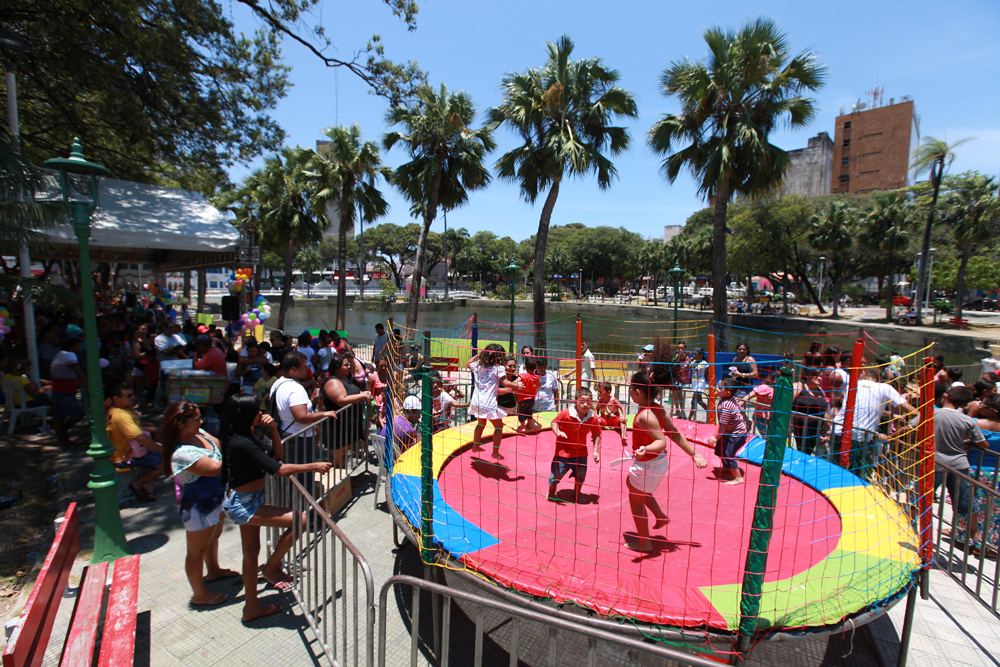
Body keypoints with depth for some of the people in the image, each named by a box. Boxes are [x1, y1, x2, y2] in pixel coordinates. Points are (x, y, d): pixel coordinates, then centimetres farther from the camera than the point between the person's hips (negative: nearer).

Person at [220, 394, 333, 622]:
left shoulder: (248, 435, 1)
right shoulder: (241, 444, -28)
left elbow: (277, 455, 7)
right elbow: (278, 469, -28)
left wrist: (273, 430, -8)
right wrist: (313, 466, -20)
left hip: (246, 502, 10)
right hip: (243, 505, -10)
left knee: (251, 551, 19)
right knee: (300, 520, -12)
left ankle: (251, 606, 35)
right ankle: (271, 568, 9)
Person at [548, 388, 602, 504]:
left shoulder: (593, 417, -14)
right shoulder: (566, 413, -23)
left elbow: (596, 434, -2)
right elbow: (555, 422, -9)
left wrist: (595, 450, -7)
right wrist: (557, 432, -28)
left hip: (581, 452, 3)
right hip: (564, 451, -3)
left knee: (580, 476, 17)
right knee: (556, 475, 6)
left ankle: (576, 496, 46)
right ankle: (551, 494, 37)